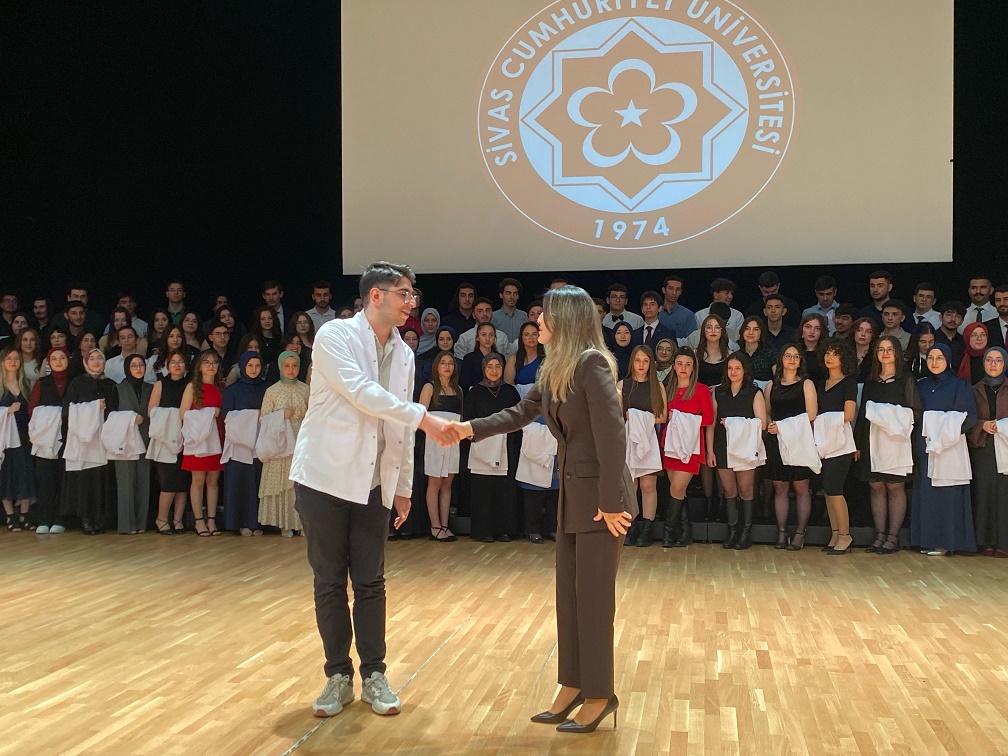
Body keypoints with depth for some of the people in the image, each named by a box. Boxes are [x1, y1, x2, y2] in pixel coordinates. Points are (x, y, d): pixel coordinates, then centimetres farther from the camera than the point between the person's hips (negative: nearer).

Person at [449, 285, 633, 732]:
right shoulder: (555, 370, 10)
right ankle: (573, 685, 24)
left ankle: (600, 695, 13)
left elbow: (612, 435, -21)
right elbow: (521, 414, 17)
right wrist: (471, 429, 4)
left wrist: (610, 502, -21)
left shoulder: (591, 363, -17)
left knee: (593, 596, 0)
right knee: (569, 594, 13)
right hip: (572, 494, 9)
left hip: (599, 495, -9)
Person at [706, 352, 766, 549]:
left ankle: (746, 531, 9)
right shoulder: (718, 392, 9)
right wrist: (710, 451, 1)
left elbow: (762, 424, -6)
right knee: (729, 490, 6)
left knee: (745, 489, 0)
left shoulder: (754, 393, 1)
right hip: (723, 447, 3)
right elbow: (711, 424, 7)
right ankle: (733, 530, 14)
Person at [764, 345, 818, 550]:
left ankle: (800, 533, 5)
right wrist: (770, 425, -6)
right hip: (776, 442, 3)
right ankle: (781, 532, 9)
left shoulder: (806, 384, 3)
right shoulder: (771, 386, 13)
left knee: (801, 488, -1)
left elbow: (810, 417, -4)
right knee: (780, 488, 3)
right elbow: (766, 413, 17)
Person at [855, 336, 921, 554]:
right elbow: (862, 412, 14)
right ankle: (879, 536, 8)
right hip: (871, 440, 4)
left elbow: (915, 412, 1)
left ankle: (893, 537, 1)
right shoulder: (870, 381, 15)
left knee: (895, 487, -3)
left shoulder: (907, 380, 3)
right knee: (876, 487, 3)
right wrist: (857, 443, 10)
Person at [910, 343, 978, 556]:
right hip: (924, 446, 5)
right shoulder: (921, 385, 14)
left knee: (945, 493, -5)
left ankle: (945, 541, 0)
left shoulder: (959, 385, 0)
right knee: (925, 492, 5)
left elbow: (970, 416, -6)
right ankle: (927, 540, 11)